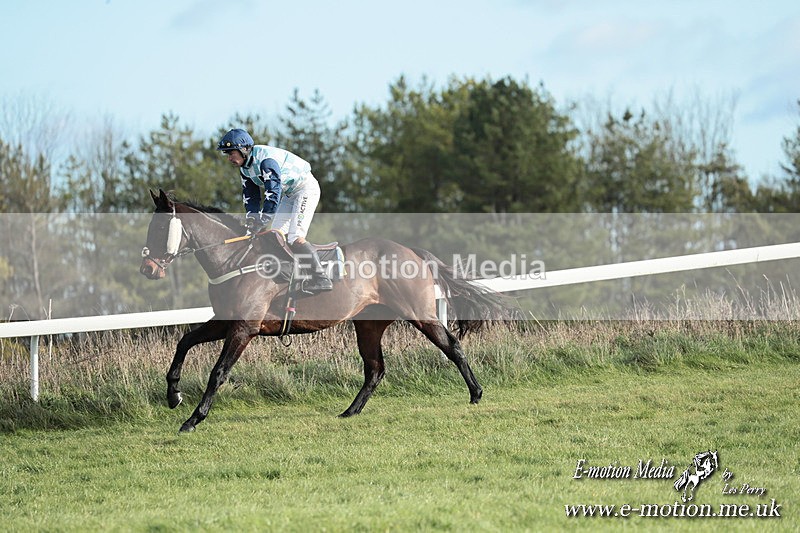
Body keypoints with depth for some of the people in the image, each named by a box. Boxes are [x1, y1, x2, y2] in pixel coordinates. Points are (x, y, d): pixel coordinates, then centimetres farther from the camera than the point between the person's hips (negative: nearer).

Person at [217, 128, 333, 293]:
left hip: (306, 187, -10)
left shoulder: (266, 160, -29)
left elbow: (273, 194, -34)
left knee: (295, 237, -21)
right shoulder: (245, 169, 2)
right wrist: (252, 217, -12)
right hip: (289, 193, 10)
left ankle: (321, 278, -21)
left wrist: (261, 222, -34)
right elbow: (250, 196, 5)